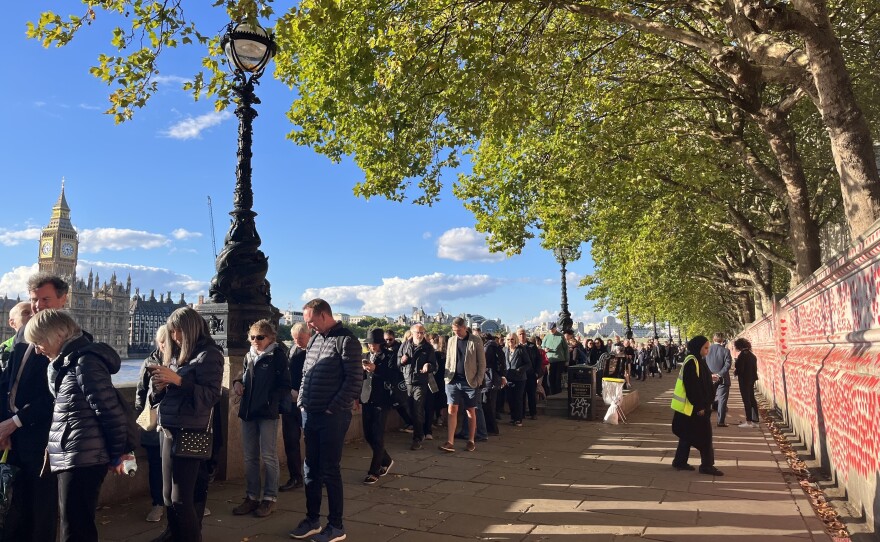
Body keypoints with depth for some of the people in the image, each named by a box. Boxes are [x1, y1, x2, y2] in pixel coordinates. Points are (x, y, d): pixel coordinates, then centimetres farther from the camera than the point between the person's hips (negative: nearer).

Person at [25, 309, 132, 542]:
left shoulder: (85, 361, -15)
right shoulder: (68, 362, 14)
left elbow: (110, 410, -17)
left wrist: (117, 454, -9)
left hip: (82, 459, -9)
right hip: (71, 458, 9)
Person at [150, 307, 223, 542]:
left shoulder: (208, 355, -9)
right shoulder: (175, 354, 13)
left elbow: (211, 395, -17)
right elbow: (163, 396, 20)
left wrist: (177, 380, -21)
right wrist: (160, 386, -3)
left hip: (188, 432, -8)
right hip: (168, 430, 8)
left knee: (181, 498, -5)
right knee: (168, 494, 16)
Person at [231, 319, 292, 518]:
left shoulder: (278, 356, -7)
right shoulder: (249, 356, 11)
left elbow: (285, 386, -8)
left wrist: (270, 399, -19)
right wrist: (238, 382, 2)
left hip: (268, 412, -6)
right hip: (247, 411, 6)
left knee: (268, 456, 2)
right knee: (250, 457, 13)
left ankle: (269, 498, 12)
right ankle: (251, 497, 24)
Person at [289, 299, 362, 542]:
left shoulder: (346, 340, -12)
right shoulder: (314, 340, 12)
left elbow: (354, 380, -16)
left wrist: (333, 408, -15)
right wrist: (302, 403, 9)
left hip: (333, 416, -7)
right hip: (310, 415, 7)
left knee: (329, 470, 0)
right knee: (311, 469, 15)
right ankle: (312, 520, 29)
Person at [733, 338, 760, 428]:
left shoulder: (742, 355, -16)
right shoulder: (752, 355, 8)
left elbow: (739, 369, -19)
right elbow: (755, 368, 12)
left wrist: (735, 372, 1)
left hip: (744, 380, -8)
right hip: (751, 379, 8)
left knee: (746, 400, -3)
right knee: (752, 399, 14)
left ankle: (749, 421, 0)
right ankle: (755, 420, 18)